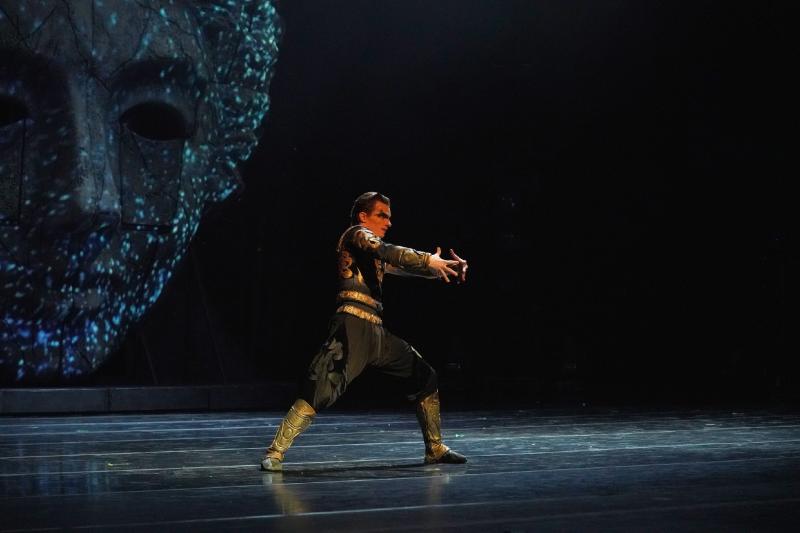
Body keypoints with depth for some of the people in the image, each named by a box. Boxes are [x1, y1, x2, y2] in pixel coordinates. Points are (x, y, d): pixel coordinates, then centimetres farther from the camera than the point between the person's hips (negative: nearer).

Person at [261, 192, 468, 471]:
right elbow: (388, 251, -15)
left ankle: (435, 449, 21)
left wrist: (445, 267, 8)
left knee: (425, 377, 12)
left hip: (376, 332, 9)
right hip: (353, 325, -9)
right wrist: (429, 260, -17)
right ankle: (275, 452, -18)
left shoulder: (375, 252, 29)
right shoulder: (357, 233, 4)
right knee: (322, 389, -21)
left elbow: (400, 266, 25)